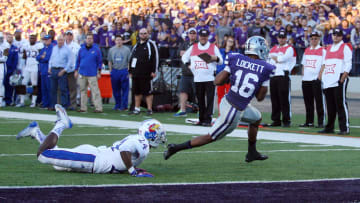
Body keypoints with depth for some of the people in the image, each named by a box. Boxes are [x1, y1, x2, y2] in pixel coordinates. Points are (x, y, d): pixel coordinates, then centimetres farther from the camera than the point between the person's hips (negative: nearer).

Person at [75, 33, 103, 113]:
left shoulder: (96, 49, 0)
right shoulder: (82, 49, 9)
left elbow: (99, 61, 3)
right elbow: (78, 60, 15)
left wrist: (99, 72, -1)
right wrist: (76, 71, 10)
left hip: (92, 74, -4)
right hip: (82, 74, 4)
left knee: (95, 91, -9)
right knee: (83, 91, 8)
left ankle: (99, 108, -10)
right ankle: (83, 107, 15)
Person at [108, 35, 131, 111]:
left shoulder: (126, 50, 1)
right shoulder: (111, 50, 11)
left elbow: (129, 62, 0)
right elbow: (110, 61, 15)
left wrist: (128, 71, -7)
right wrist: (111, 70, 7)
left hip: (124, 71, -3)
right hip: (114, 71, 3)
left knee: (124, 89, -2)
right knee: (115, 89, 7)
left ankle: (124, 105, 2)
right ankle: (117, 104, 17)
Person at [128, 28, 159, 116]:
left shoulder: (151, 44, -1)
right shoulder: (136, 46, 18)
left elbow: (155, 58, -7)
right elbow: (131, 59, 23)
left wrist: (153, 71, -13)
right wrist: (130, 71, 17)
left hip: (146, 74, -6)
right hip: (136, 74, 6)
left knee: (148, 92, -4)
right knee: (137, 92, 11)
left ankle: (149, 109, 0)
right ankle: (137, 109, 18)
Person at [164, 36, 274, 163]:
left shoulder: (236, 59, -4)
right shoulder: (265, 69, -14)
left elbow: (218, 81, -4)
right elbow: (260, 97, -7)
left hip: (226, 101, 7)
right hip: (234, 113, -7)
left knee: (257, 118, 31)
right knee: (211, 137, 9)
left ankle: (252, 153, 43)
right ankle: (176, 148, 9)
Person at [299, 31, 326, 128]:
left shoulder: (322, 51, 0)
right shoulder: (307, 50, 18)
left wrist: (320, 75, -14)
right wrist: (303, 74, 10)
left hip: (316, 79, -6)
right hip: (306, 79, 6)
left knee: (319, 101, -7)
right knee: (308, 102, 8)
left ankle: (321, 122, -5)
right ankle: (309, 121, 14)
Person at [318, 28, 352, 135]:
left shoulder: (345, 47, 1)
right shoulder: (328, 48, 22)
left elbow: (348, 65, -7)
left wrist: (343, 78, -17)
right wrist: (321, 76, 13)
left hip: (339, 80, -7)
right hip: (328, 81, 7)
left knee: (341, 104, -11)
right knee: (330, 105, 10)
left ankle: (345, 128, -11)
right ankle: (329, 127, 16)